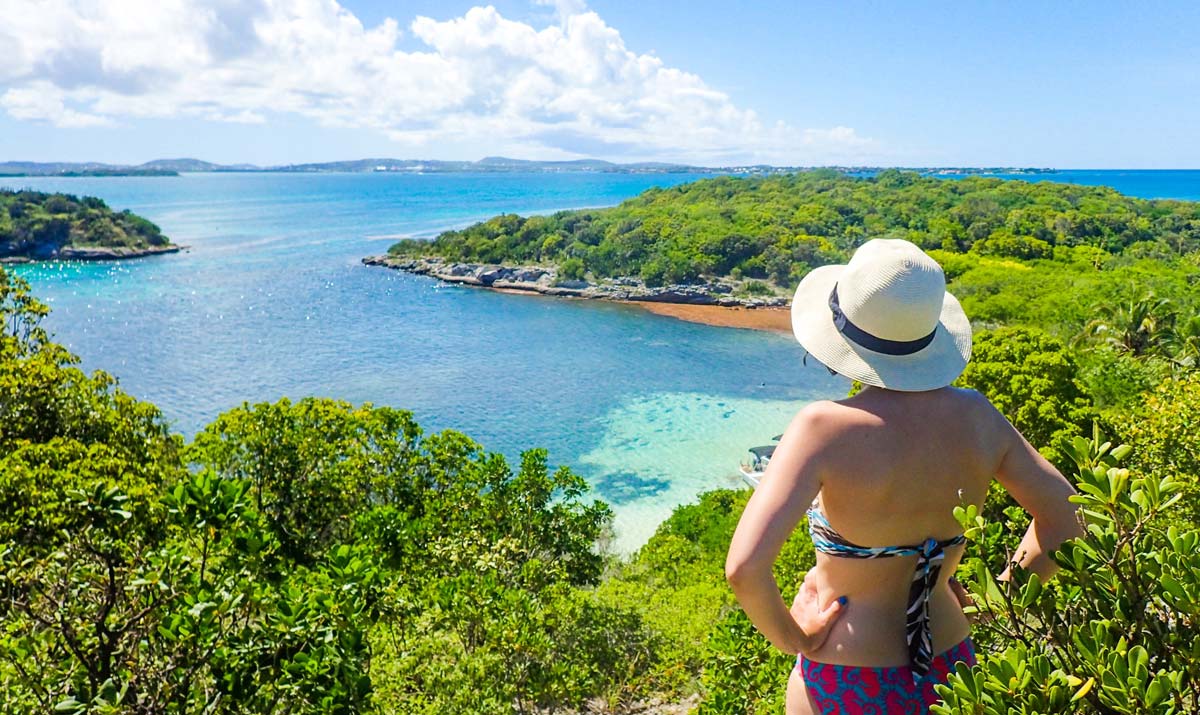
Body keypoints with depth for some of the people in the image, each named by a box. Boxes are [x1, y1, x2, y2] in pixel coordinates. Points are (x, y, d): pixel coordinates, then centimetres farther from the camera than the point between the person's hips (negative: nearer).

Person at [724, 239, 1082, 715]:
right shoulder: (976, 417, -10)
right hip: (952, 670, 4)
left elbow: (744, 568, -34)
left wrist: (790, 637, -15)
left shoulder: (828, 429, -26)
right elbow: (1063, 519, 3)